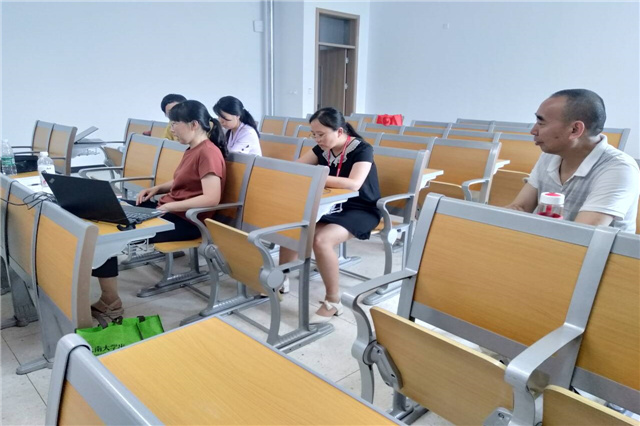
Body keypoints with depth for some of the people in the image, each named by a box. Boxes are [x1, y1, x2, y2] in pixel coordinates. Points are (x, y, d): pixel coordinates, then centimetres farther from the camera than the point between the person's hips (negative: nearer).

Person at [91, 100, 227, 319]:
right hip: (167, 209, 10)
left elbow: (211, 198, -27)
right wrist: (156, 188, 8)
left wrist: (169, 206, -23)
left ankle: (110, 303, -2)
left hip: (185, 220, -10)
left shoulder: (208, 153, -17)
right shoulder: (193, 149, 13)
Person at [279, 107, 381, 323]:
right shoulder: (322, 148, 2)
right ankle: (281, 278, 10)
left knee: (320, 239, -31)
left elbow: (354, 184, -34)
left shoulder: (362, 149, -18)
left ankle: (333, 301, -13)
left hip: (360, 210, -7)